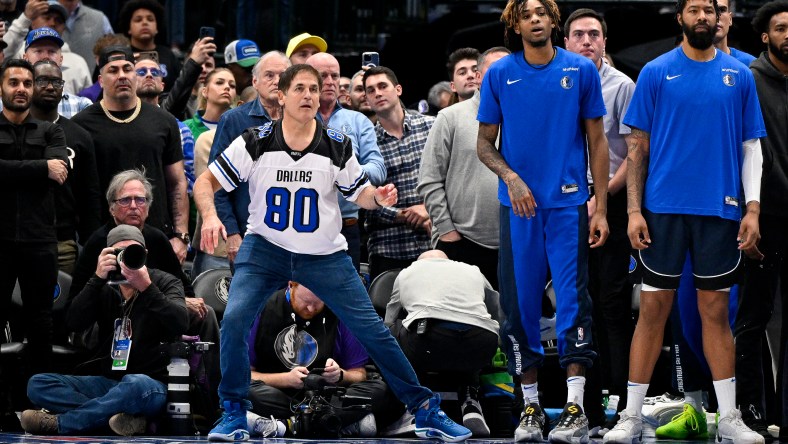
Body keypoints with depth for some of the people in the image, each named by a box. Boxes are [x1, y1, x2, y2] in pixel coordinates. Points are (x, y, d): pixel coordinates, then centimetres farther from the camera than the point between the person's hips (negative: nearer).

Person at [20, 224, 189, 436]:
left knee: (135, 385, -42)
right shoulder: (105, 289, 10)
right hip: (108, 382, 4)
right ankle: (125, 418, -33)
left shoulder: (165, 283, 2)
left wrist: (146, 288, -29)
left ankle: (58, 423, -29)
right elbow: (74, 323, -7)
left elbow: (179, 325, -17)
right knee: (38, 384, -17)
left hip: (151, 385, -4)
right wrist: (97, 279, -18)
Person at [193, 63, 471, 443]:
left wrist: (378, 196, -18)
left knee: (371, 329, -2)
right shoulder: (255, 143, -11)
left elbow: (359, 193, 5)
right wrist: (210, 215, -27)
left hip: (325, 256, 1)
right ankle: (234, 413, -5)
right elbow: (206, 181, -8)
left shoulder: (337, 147, -8)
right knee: (234, 319, -22)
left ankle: (424, 410, 10)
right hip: (265, 249, -1)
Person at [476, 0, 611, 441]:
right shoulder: (499, 74, 4)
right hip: (519, 205, 1)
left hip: (569, 203, -1)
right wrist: (511, 178, -10)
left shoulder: (582, 70, 3)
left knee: (573, 299, -8)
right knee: (521, 303, 3)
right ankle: (530, 408, 12)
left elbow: (597, 142, 6)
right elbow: (484, 142, 9)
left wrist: (601, 208, 1)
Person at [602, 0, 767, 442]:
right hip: (663, 207, -1)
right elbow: (638, 147, 3)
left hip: (720, 208, 1)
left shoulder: (739, 75, 7)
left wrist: (753, 208, -1)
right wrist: (634, 210, -4)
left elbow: (751, 146, 9)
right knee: (653, 307, 1)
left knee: (716, 310, 5)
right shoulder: (656, 73, 2)